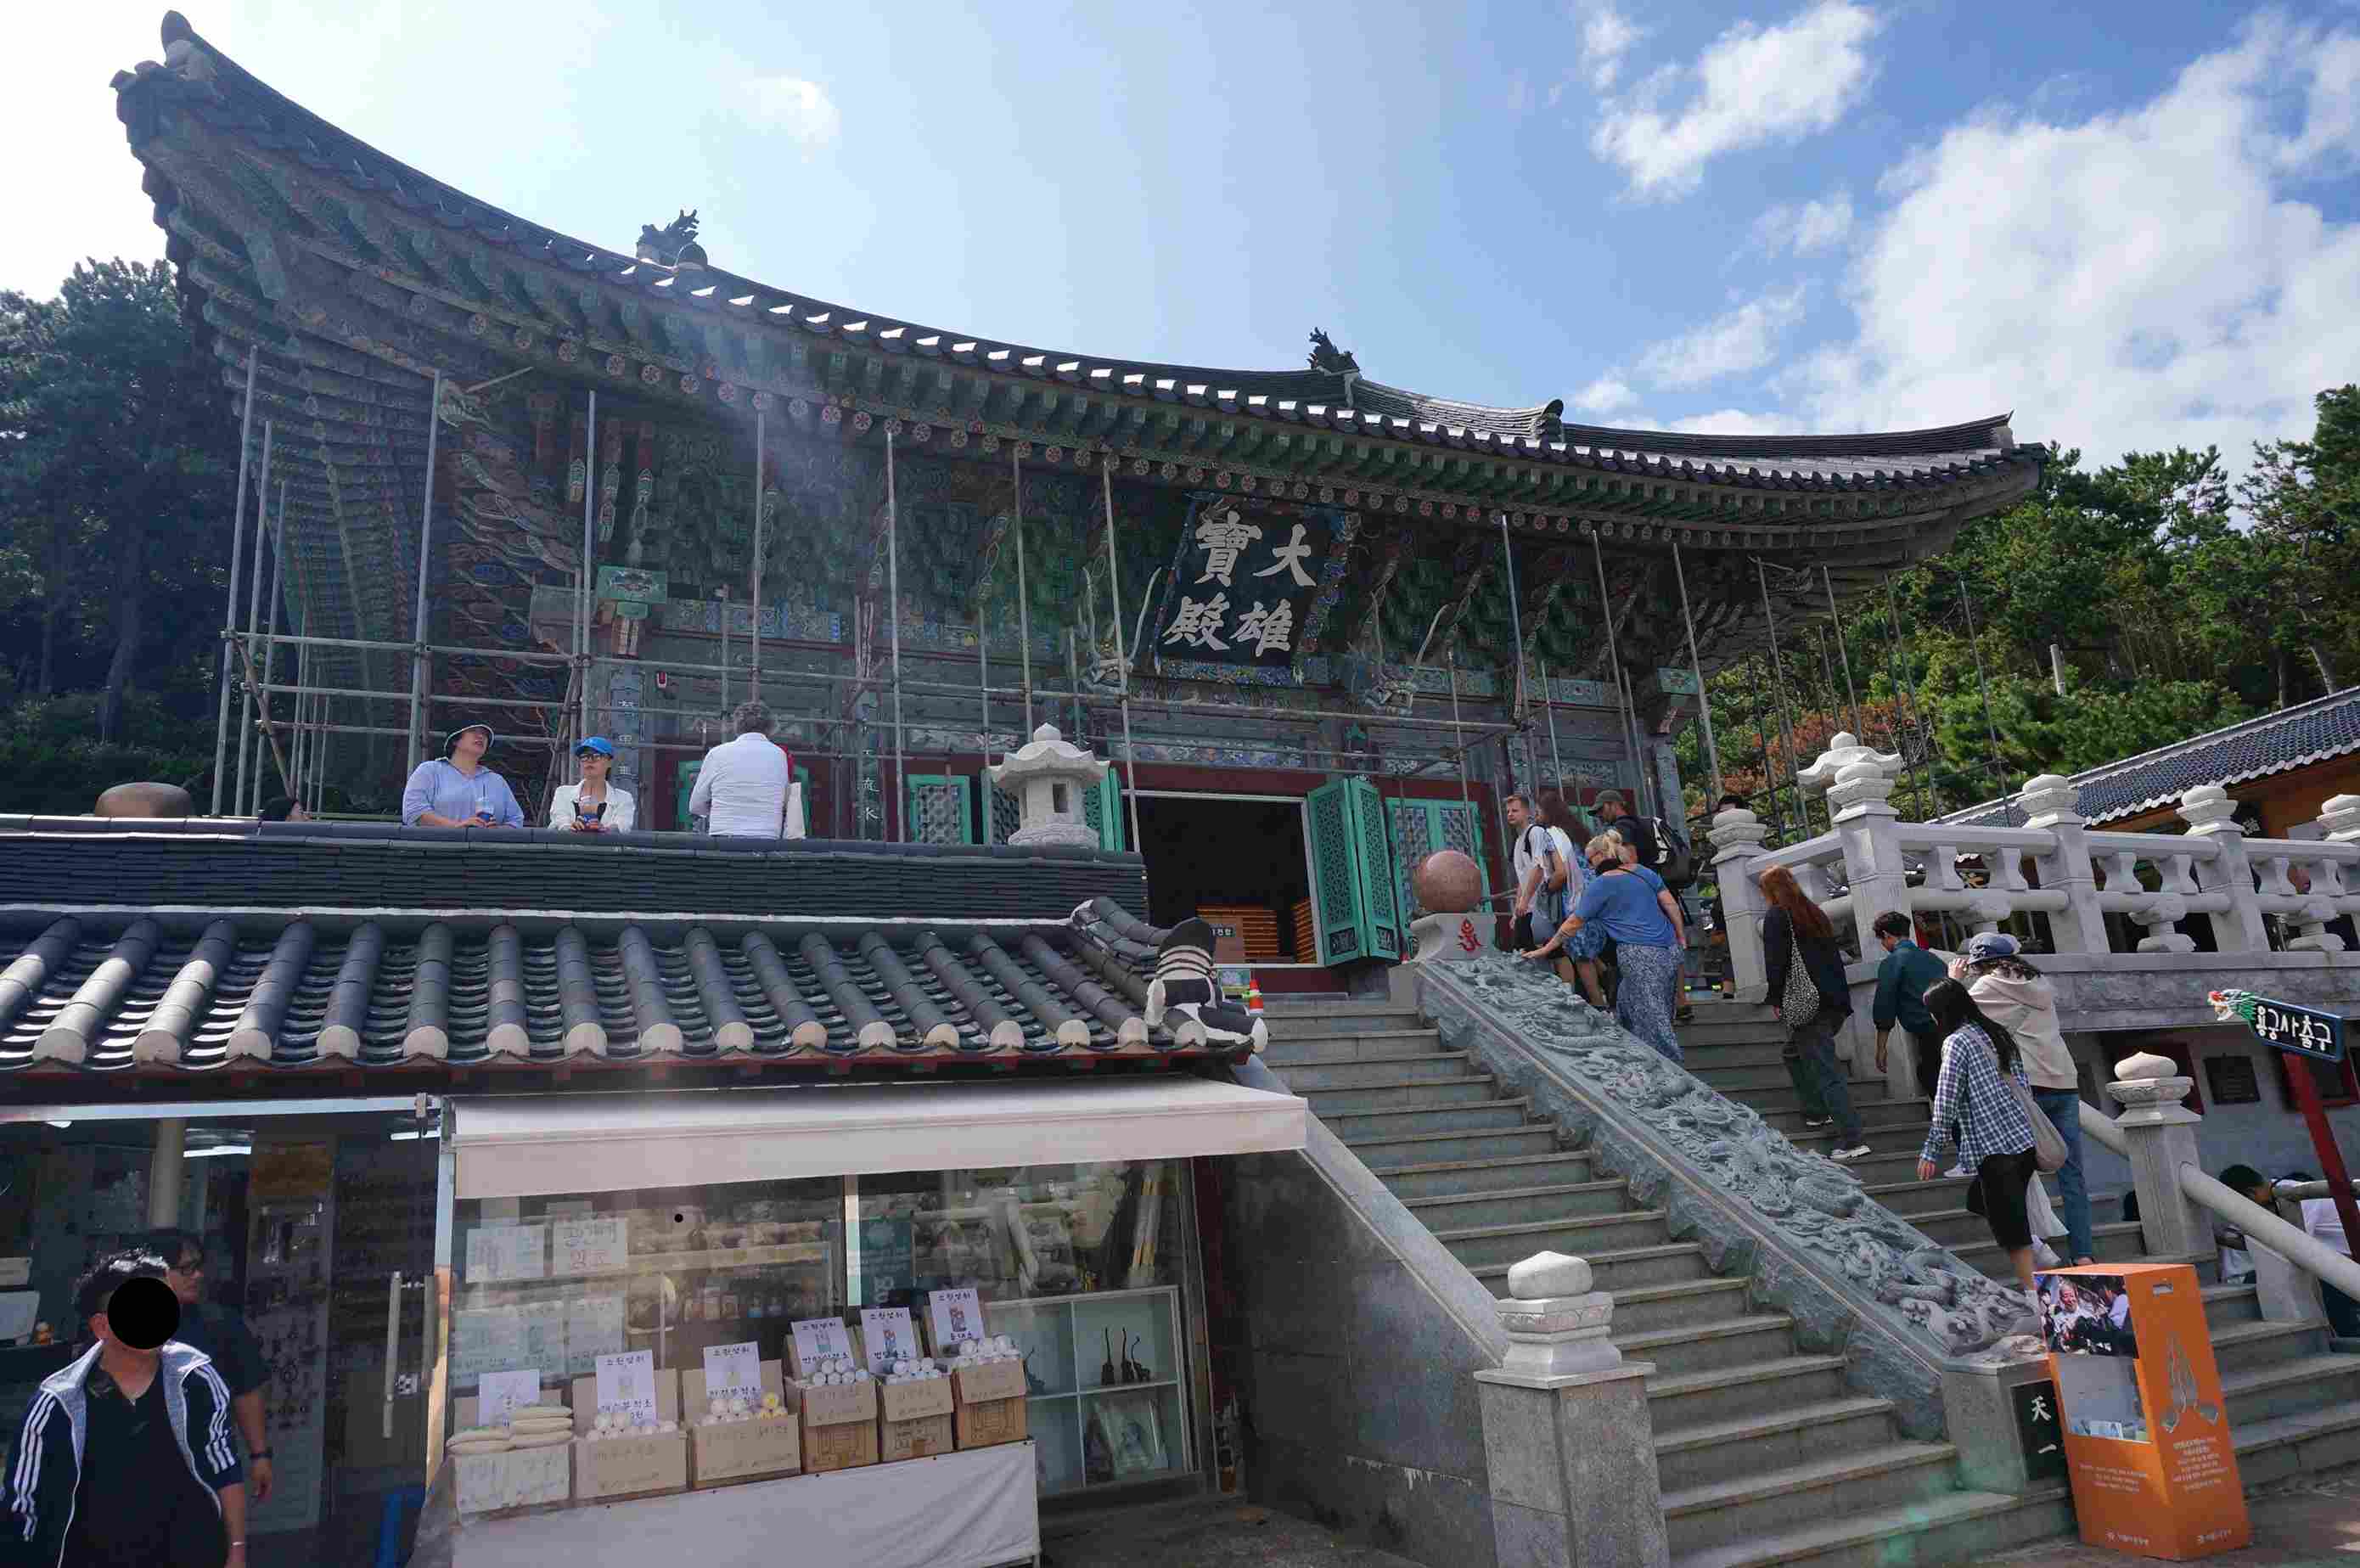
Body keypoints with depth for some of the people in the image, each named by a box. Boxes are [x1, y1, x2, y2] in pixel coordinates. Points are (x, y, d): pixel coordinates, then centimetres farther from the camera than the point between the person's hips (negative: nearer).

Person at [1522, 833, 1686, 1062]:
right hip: (1670, 950, 7)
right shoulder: (1643, 871, 13)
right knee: (1626, 1003, 16)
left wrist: (1545, 950, 5)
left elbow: (1574, 923, -2)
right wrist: (1681, 938, 21)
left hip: (1640, 955, -7)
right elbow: (1671, 905, 12)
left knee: (1651, 1016, -2)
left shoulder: (1601, 884, -4)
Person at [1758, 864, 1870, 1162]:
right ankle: (1816, 1112, 24)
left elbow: (1775, 962, -11)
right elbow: (1834, 956, 20)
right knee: (1794, 1053, 25)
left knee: (1824, 1068, -9)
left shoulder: (1777, 916, -4)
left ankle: (1852, 1139, -14)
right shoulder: (1816, 913, 18)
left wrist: (1776, 1000, -2)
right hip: (1835, 1000, 8)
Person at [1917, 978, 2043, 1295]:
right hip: (2026, 1140, 8)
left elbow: (1945, 1105, -12)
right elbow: (2024, 1087, 16)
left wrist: (1929, 1153, -6)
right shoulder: (1999, 1033, 11)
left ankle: (2033, 1291, 2)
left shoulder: (1956, 1042, -10)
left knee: (2009, 1224, 0)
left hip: (1994, 1148, -8)